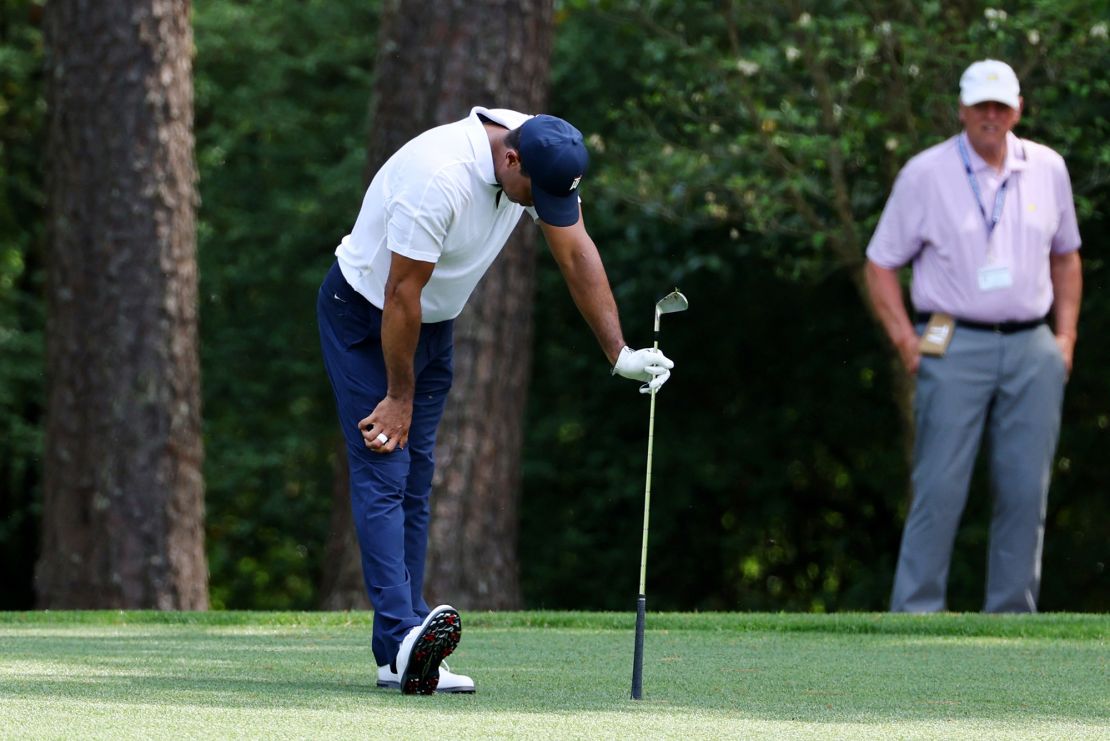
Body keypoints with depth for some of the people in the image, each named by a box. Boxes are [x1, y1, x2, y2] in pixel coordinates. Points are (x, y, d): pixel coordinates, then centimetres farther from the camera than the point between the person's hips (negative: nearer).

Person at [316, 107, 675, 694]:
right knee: (383, 476, -17)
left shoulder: (543, 158, -12)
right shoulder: (438, 178, -35)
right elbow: (402, 294, -26)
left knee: (415, 484, 5)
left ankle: (400, 657, 5)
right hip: (364, 319, -8)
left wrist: (619, 353, -11)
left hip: (432, 323, 8)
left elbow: (577, 252, -4)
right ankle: (402, 637, -29)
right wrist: (399, 398, -16)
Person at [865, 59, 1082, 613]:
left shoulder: (1048, 169, 10)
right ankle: (915, 617, -4)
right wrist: (906, 340, -5)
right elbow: (880, 263, 4)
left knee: (1026, 490, 3)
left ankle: (1012, 619, 11)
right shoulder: (925, 174, -1)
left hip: (1032, 350, 4)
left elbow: (1065, 255, 22)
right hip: (956, 347, -4)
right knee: (940, 490, -8)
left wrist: (1066, 335, 11)